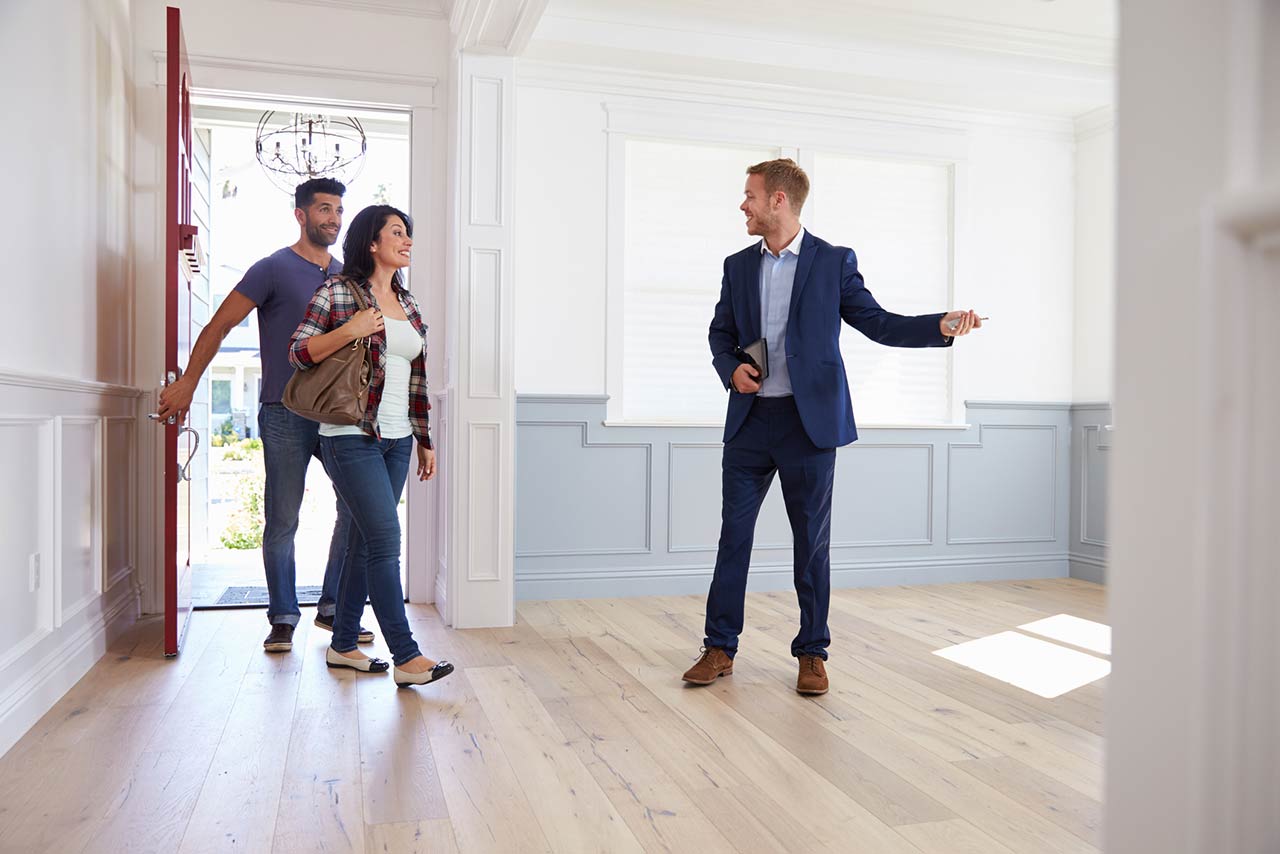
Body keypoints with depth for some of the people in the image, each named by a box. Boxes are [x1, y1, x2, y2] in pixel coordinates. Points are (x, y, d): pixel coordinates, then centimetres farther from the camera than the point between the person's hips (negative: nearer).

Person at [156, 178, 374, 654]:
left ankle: (334, 608, 15)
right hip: (286, 414, -5)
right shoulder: (275, 269, -2)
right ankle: (283, 618, 13)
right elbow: (218, 326, -2)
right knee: (283, 521, 0)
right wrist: (187, 384, -7)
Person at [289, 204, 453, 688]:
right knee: (385, 539, -11)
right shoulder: (337, 292, -4)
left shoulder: (407, 303, 15)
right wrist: (349, 330, -20)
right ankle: (406, 657, -7)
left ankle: (342, 645, 21)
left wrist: (424, 439, 16)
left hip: (396, 441, 7)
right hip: (352, 437, -7)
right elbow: (298, 352, -6)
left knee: (367, 541, 10)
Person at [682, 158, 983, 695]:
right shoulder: (738, 266, 11)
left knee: (812, 539, 4)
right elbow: (721, 331, 18)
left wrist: (941, 327, -16)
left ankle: (812, 653, 18)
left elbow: (877, 323, -1)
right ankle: (719, 649, 16)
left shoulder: (834, 262, 0)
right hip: (749, 418, 3)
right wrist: (730, 369, -3)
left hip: (809, 420, -3)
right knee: (733, 532, 5)